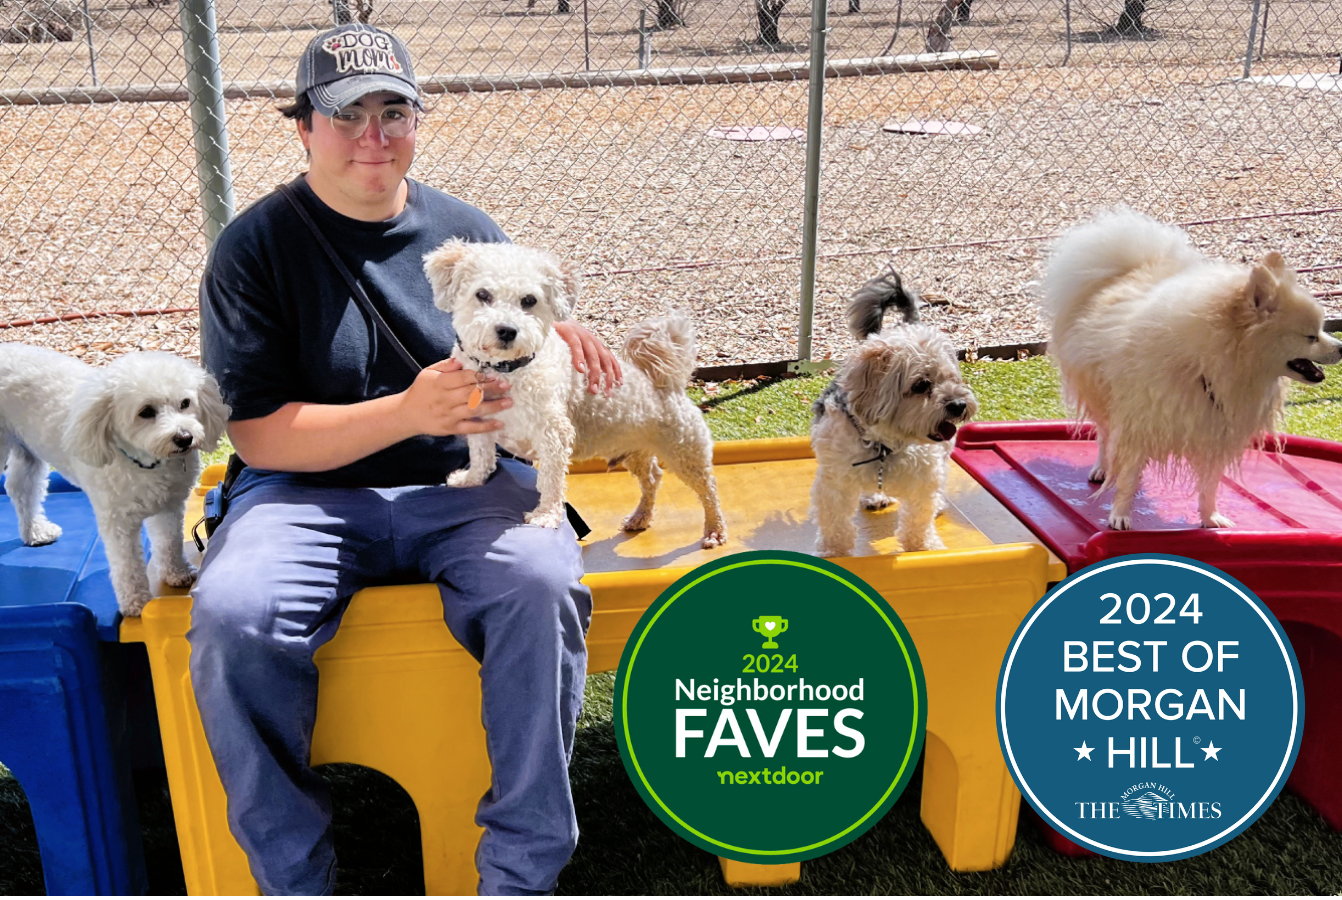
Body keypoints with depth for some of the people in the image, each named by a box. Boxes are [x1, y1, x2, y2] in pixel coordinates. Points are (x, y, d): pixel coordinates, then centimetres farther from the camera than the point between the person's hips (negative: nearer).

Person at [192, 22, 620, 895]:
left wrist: (556, 340, -7)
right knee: (231, 615, -31)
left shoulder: (466, 230, 9)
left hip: (467, 485, 2)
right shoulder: (255, 248, -1)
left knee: (540, 585, -30)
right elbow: (257, 434, -7)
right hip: (309, 492, -1)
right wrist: (407, 411, -21)